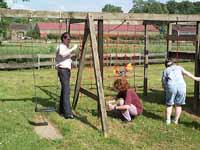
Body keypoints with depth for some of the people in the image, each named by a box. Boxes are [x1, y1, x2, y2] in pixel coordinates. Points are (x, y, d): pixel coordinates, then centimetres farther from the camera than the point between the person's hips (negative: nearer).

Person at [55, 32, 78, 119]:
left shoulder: (65, 47, 21)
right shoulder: (61, 46, -11)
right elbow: (62, 54, -35)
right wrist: (73, 49, -33)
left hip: (66, 70, 11)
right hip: (63, 70, -11)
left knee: (64, 90, 13)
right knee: (66, 91, -17)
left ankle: (62, 110, 21)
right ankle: (67, 113, -22)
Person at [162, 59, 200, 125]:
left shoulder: (165, 71, 23)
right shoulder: (179, 67, 25)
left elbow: (164, 83, 16)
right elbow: (186, 72, 7)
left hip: (171, 86, -1)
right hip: (181, 86, 1)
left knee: (169, 104, 15)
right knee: (178, 104, 15)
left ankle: (168, 120, 12)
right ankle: (176, 120, 16)